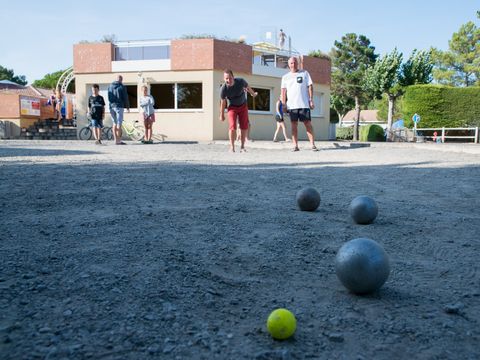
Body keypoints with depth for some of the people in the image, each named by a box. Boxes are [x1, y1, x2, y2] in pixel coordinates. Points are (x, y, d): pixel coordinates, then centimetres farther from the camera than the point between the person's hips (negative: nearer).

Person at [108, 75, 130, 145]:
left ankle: (115, 139, 11)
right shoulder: (122, 87, -6)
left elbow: (109, 97, 16)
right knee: (119, 123, -5)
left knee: (114, 123, 12)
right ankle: (118, 140, -7)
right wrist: (127, 107, 5)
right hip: (119, 106, -5)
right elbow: (125, 98, -4)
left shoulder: (110, 86, 10)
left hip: (111, 106, 5)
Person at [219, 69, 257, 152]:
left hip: (243, 106, 2)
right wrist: (222, 115, -1)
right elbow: (223, 102, -11)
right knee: (232, 127, -16)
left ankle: (242, 146, 9)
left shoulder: (240, 81, -23)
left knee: (244, 127, 0)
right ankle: (232, 147, -8)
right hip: (232, 107, -2)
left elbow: (248, 88, 0)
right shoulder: (223, 89, -26)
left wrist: (253, 94, 20)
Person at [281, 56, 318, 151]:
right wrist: (283, 103, -2)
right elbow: (283, 90, 8)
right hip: (292, 104, 2)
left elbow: (310, 87, 6)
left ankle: (313, 145, -3)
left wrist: (311, 100, -3)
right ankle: (295, 146, 3)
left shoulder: (304, 73, 10)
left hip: (304, 104, -1)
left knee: (308, 124, -4)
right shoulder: (285, 77, 13)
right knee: (294, 125, 1)